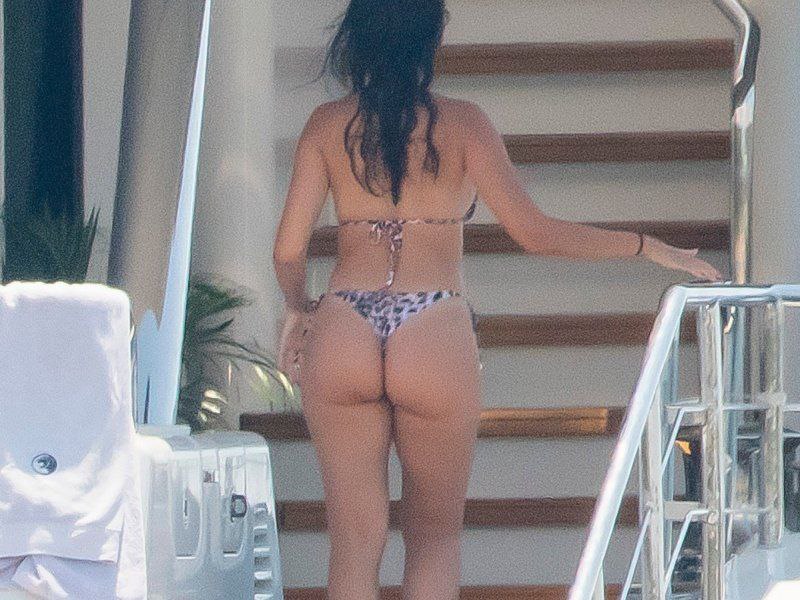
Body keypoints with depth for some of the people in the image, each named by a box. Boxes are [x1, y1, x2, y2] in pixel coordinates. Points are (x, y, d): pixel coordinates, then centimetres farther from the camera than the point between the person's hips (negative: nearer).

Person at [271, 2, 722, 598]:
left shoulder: (328, 122, 6)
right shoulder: (461, 122, 0)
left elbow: (289, 250, 4)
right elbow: (533, 232, -6)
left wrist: (297, 307, 26)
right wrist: (647, 247, 2)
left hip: (341, 339, 2)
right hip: (436, 338, -1)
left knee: (355, 539, 7)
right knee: (436, 533, 14)